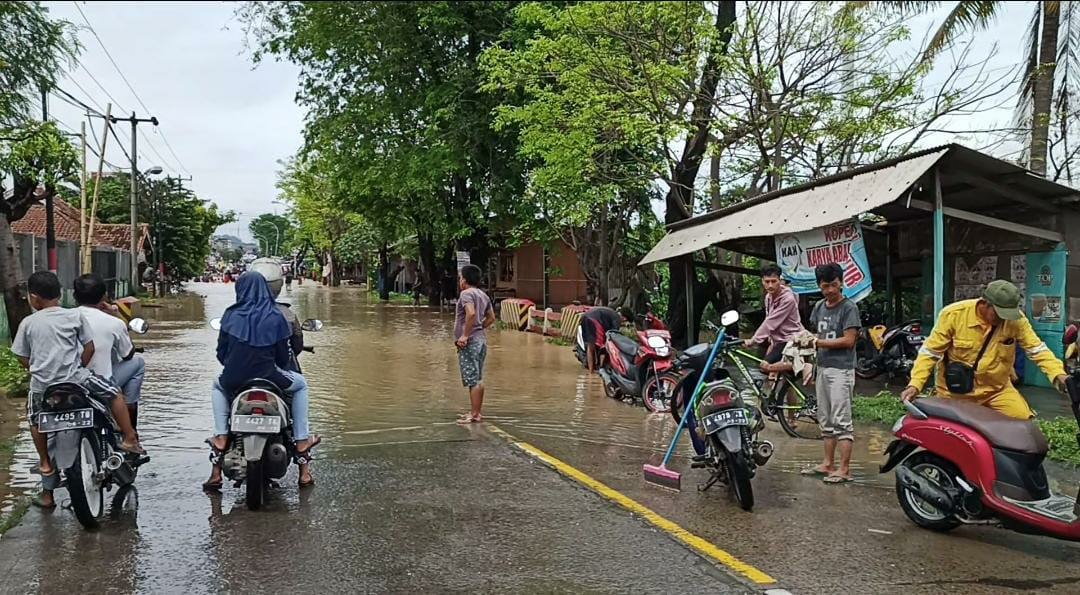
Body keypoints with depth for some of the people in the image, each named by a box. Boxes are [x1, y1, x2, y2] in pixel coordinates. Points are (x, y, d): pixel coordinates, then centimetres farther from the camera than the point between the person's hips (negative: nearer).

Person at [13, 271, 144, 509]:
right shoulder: (75, 316, 1)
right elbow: (89, 347, 2)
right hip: (75, 379, -2)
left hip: (42, 385, 2)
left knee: (35, 420, 28)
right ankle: (129, 440, 7)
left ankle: (45, 464, 30)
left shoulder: (28, 323, 2)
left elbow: (23, 358, 6)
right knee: (115, 393, 14)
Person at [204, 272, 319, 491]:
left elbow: (221, 353, 6)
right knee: (301, 385, 28)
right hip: (268, 378, -2)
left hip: (234, 379, 2)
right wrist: (284, 361, 24)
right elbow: (283, 357, 0)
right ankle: (302, 443, 16)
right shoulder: (275, 317, -2)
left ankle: (221, 437, 20)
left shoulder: (231, 315, 1)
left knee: (218, 386, 38)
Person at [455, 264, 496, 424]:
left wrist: (465, 335, -23)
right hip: (481, 339, 9)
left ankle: (474, 415, -4)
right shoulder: (483, 295, 15)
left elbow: (471, 313, -28)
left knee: (473, 380, -6)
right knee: (478, 379, 14)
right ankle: (477, 411, 21)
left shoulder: (466, 293, -12)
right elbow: (491, 318, 19)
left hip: (469, 342, -9)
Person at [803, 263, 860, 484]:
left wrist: (817, 342, -13)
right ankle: (828, 464, 19)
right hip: (823, 368, 7)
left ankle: (844, 469, -4)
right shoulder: (819, 307, 13)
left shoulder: (849, 308, -8)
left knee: (841, 421, -7)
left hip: (841, 370, -7)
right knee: (826, 421, 12)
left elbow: (848, 340, -14)